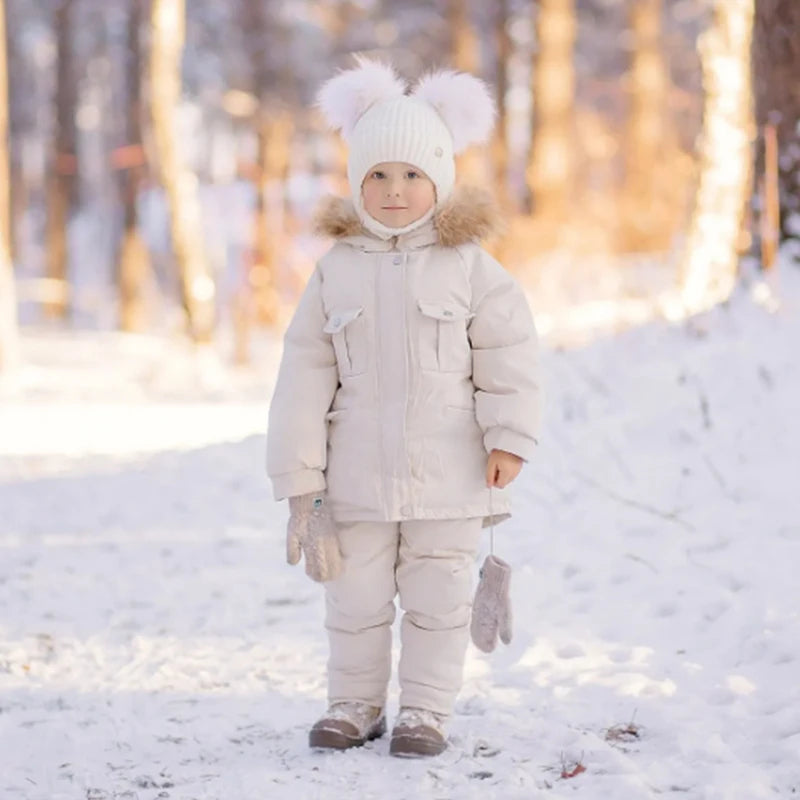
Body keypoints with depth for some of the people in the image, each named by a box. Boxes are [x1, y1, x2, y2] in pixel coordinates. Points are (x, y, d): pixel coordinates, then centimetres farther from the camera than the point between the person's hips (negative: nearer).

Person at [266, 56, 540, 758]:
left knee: (437, 599, 5)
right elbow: (306, 375, 3)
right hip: (358, 475, 2)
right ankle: (355, 704, 24)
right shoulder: (336, 271, 1)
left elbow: (508, 355, -1)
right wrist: (299, 475, 1)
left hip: (447, 472, -2)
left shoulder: (469, 266, -3)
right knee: (355, 598, 9)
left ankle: (425, 710, 18)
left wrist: (509, 437, -10)